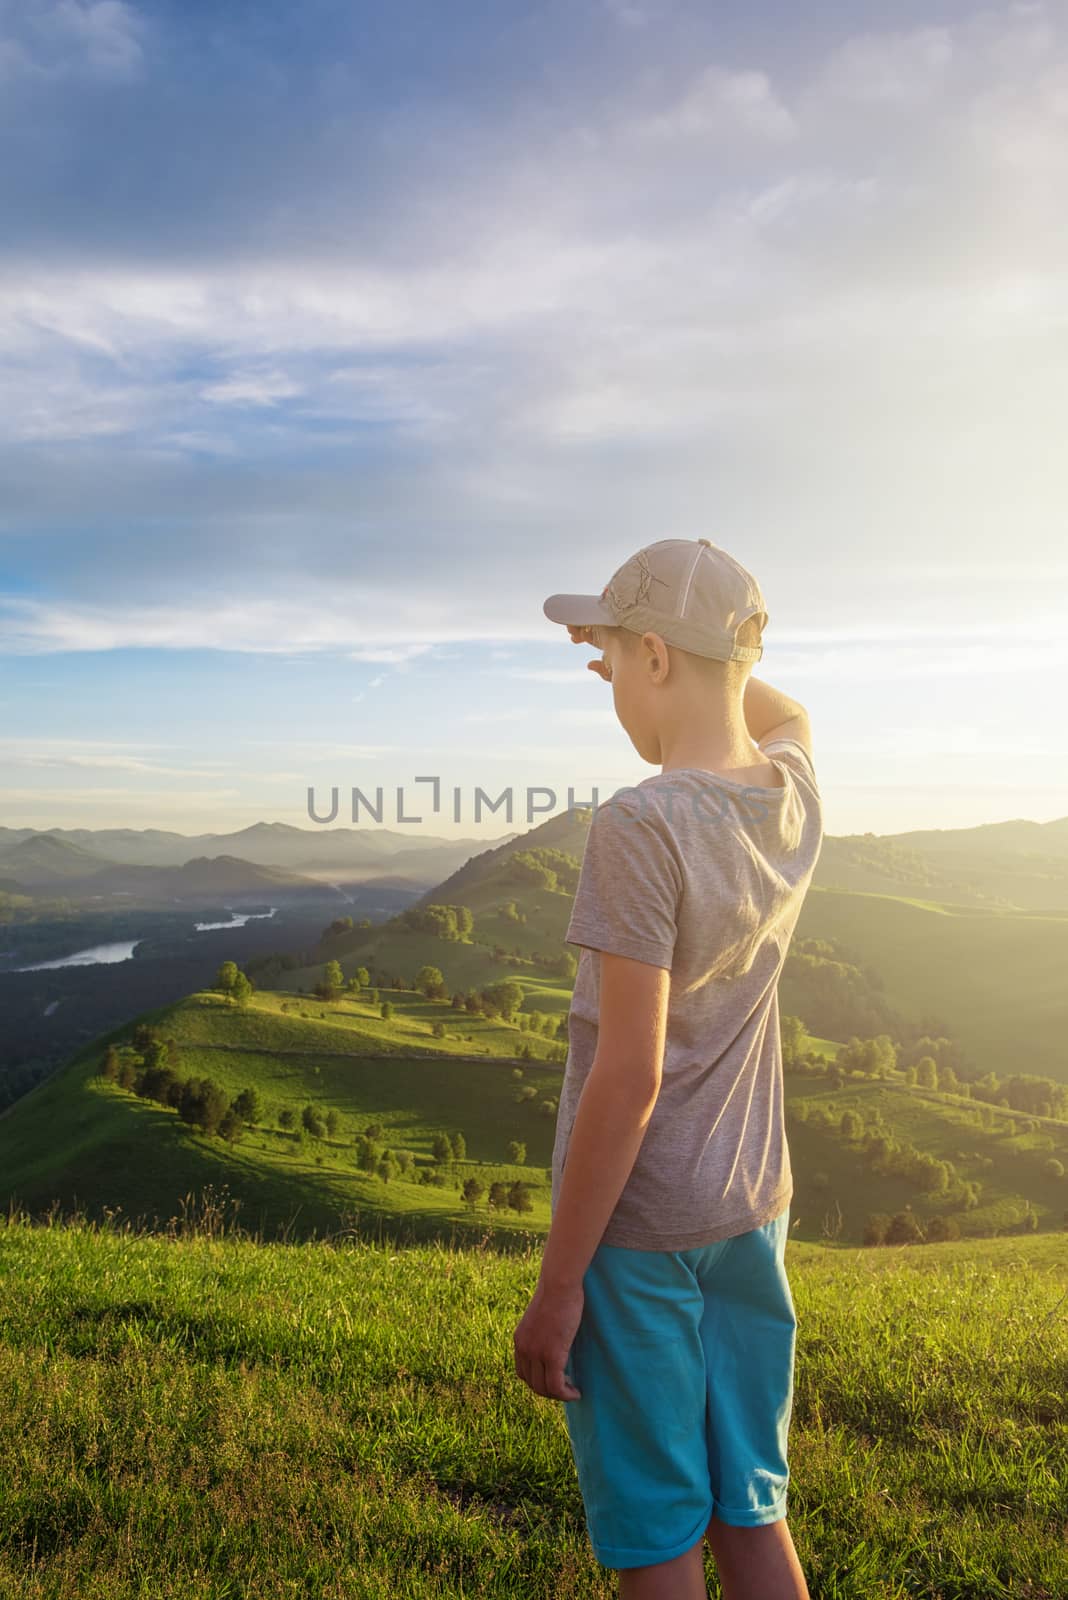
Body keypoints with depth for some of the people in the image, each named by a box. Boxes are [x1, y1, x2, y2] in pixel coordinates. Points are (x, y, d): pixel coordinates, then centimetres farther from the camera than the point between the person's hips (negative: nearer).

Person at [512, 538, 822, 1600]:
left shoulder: (642, 826, -22)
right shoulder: (794, 801, -1)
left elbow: (629, 1077, -23)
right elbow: (787, 718, 26)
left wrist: (556, 1287, -15)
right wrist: (698, 647, 19)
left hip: (635, 1222, -6)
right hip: (750, 1209, 7)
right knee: (750, 1515, 20)